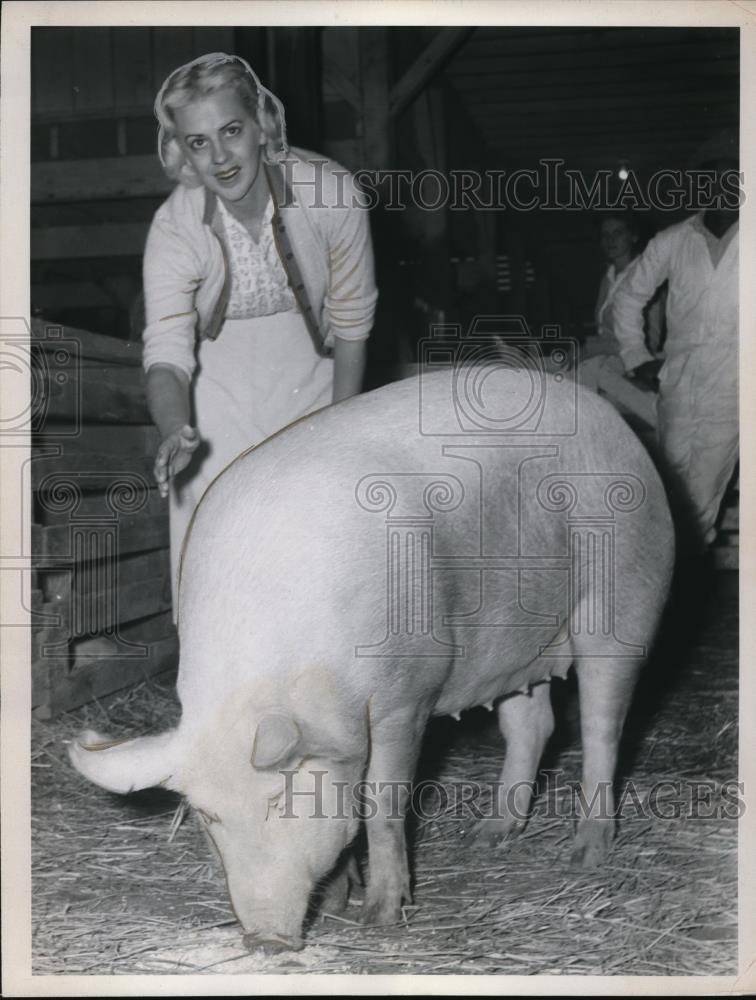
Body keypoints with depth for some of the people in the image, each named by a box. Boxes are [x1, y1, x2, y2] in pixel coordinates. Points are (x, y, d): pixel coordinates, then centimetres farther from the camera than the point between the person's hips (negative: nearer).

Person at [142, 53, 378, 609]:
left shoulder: (331, 194, -23)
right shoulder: (175, 228, -21)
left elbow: (351, 323, -11)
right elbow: (167, 353, -26)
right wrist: (175, 433, -47)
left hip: (309, 381, 0)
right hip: (217, 389, 0)